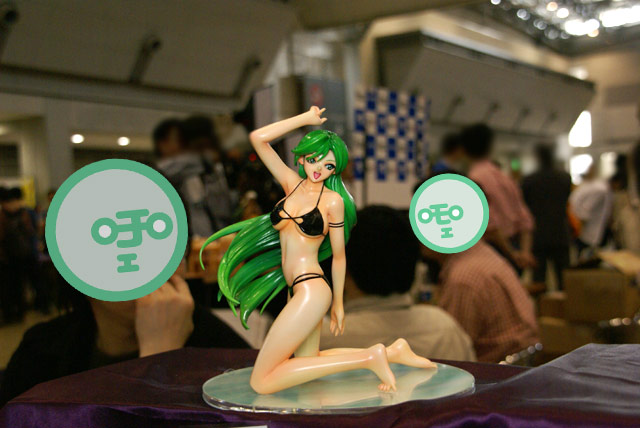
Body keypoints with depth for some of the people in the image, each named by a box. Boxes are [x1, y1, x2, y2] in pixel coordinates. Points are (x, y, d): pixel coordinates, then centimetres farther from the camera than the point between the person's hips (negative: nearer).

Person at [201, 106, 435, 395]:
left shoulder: (333, 199, -5)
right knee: (306, 362, 22)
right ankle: (392, 352, 25)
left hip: (311, 291, -8)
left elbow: (338, 255, 1)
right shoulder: (292, 184, 10)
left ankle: (368, 357, -13)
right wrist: (305, 119, 7)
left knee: (262, 382, -11)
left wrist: (338, 303, 5)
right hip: (300, 293, 8)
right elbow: (258, 138, 5)